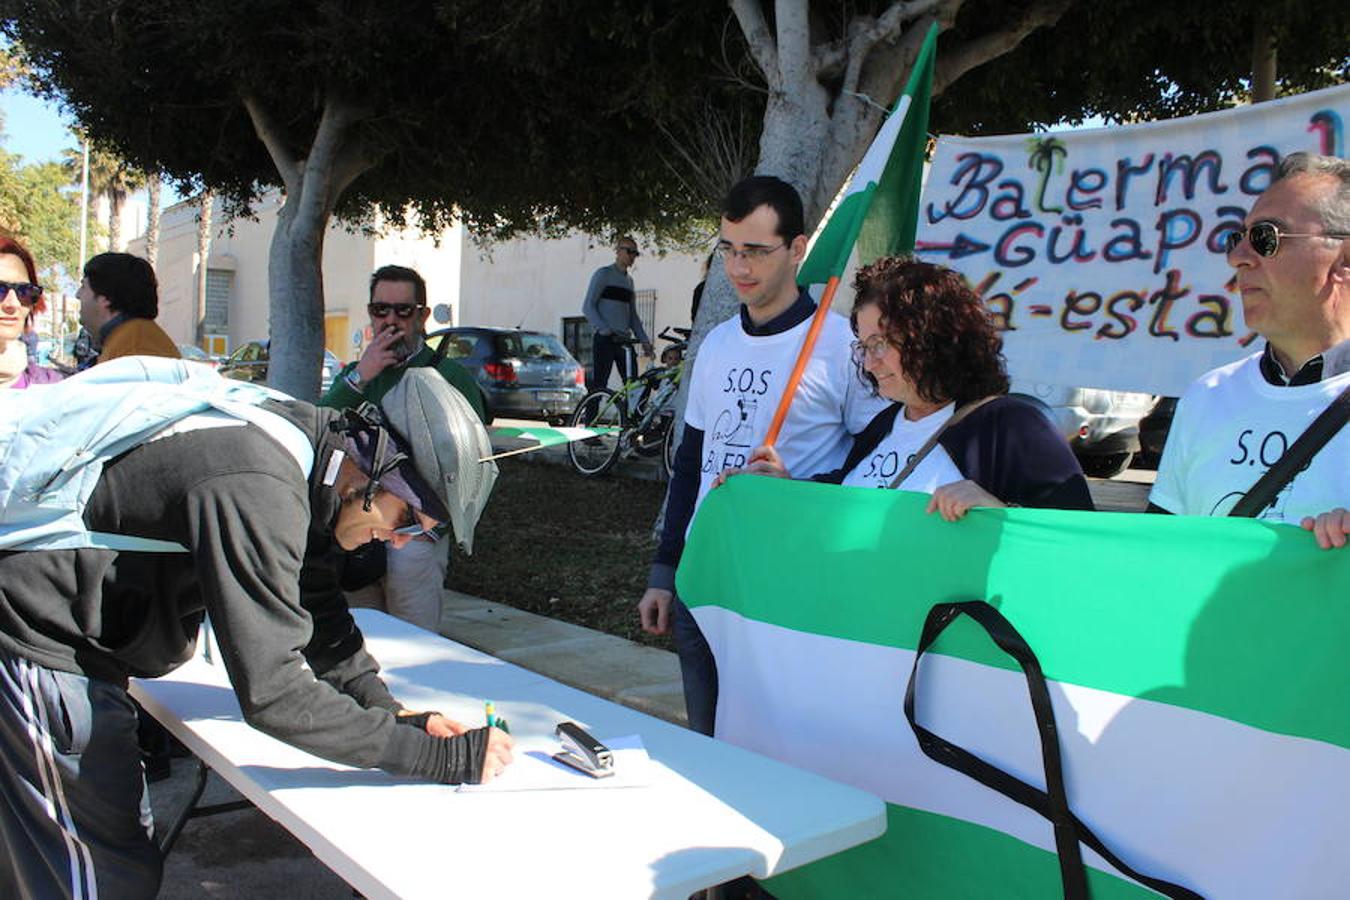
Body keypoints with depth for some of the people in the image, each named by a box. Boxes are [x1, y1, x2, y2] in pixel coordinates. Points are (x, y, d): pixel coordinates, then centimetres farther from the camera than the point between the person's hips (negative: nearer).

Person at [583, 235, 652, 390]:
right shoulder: (604, 274, -1)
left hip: (624, 341, 6)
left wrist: (644, 340, 13)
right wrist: (605, 330, -19)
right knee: (598, 385, -9)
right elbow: (588, 307, -8)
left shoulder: (629, 280, 19)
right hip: (605, 340, -6)